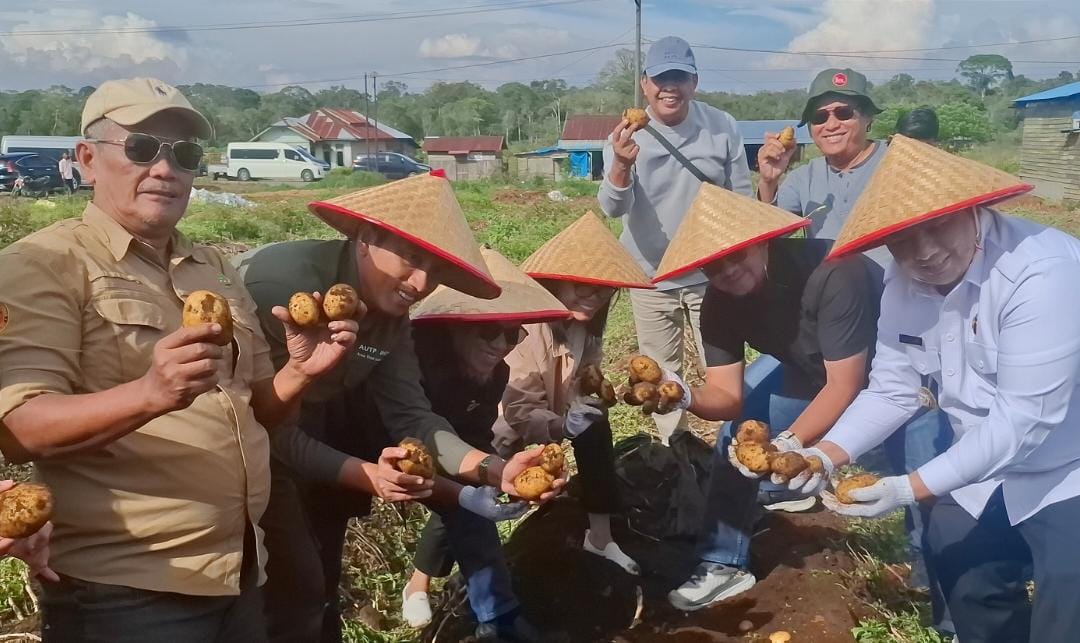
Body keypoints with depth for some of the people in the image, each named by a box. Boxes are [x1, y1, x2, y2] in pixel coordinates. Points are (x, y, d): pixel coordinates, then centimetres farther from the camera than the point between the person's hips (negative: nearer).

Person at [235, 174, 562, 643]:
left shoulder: (389, 312, -5)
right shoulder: (284, 281, -29)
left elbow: (409, 415, -11)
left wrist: (495, 470, -24)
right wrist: (366, 475, -35)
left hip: (301, 431, 7)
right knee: (295, 589, -9)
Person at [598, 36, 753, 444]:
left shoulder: (722, 128, -9)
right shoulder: (625, 135, -12)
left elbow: (742, 199, 0)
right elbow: (612, 208, -23)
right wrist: (621, 165, -43)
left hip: (711, 274, 0)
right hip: (651, 278, 0)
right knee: (661, 373, 14)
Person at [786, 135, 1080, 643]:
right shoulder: (904, 284, -7)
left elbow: (1024, 418, -33)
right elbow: (891, 390, -6)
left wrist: (912, 488, -33)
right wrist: (826, 455, -21)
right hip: (981, 471, 7)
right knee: (964, 588, 18)